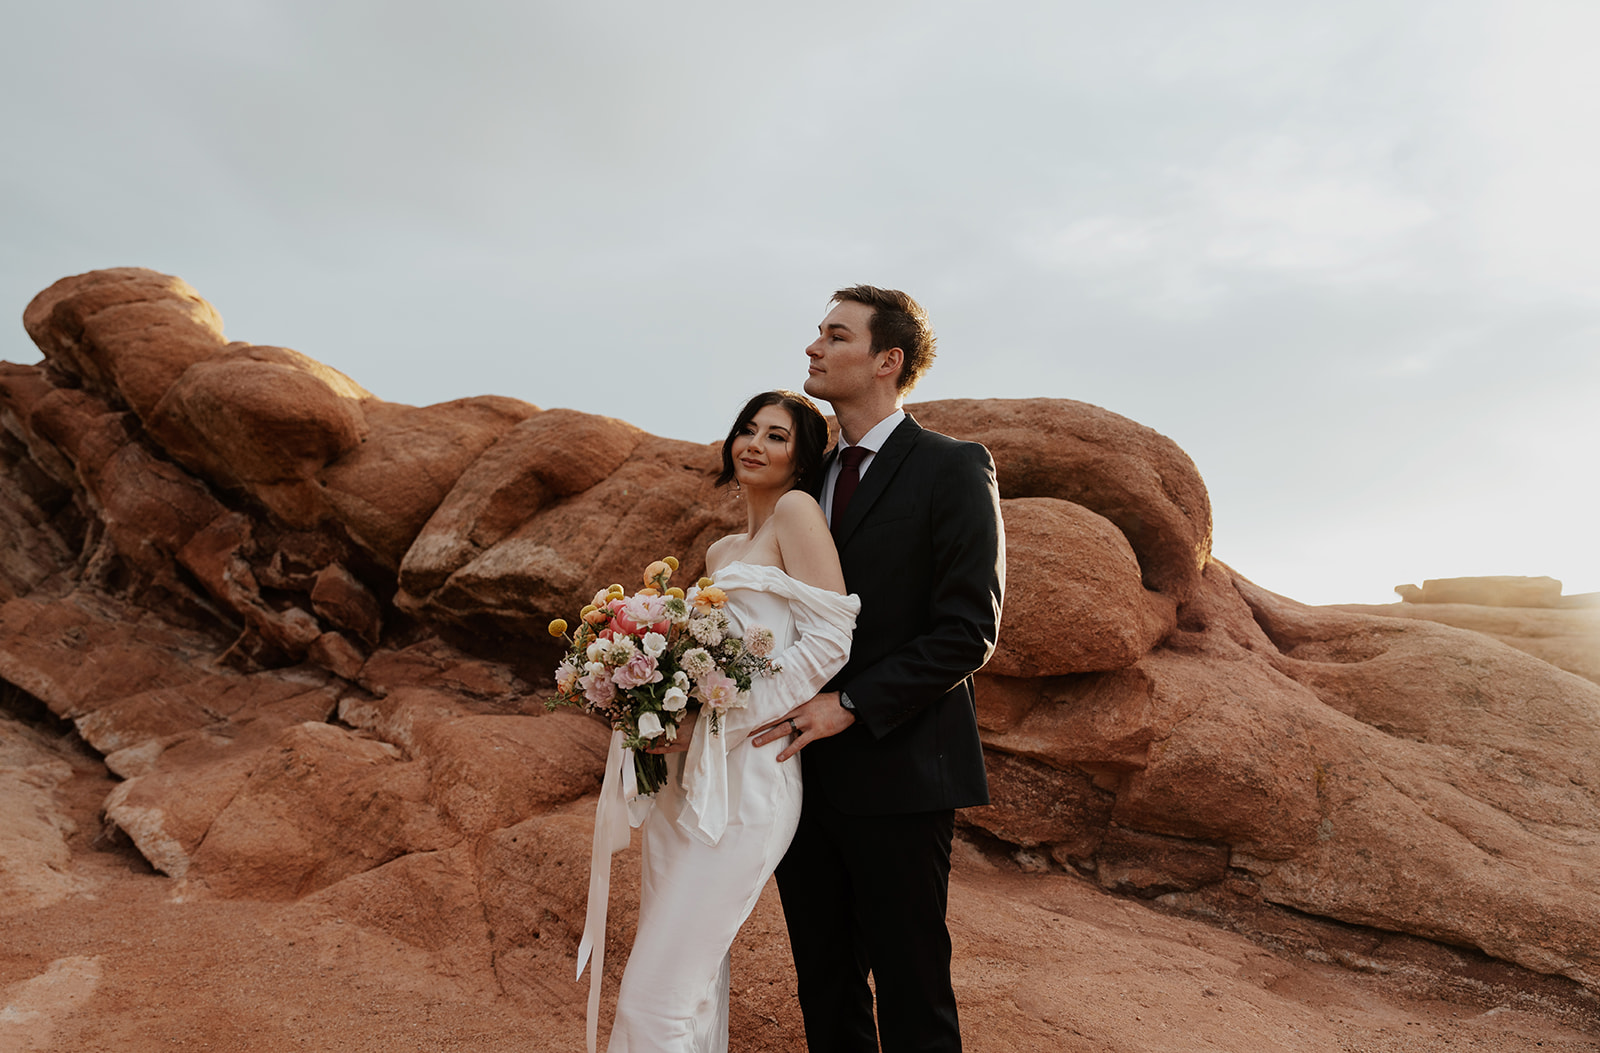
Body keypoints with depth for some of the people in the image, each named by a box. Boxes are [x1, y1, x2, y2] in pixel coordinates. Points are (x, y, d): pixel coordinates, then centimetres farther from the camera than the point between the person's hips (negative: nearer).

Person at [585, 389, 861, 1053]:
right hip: (683, 778, 8)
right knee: (695, 986, 14)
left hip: (743, 780, -8)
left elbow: (830, 638, -14)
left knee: (656, 998, -6)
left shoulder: (797, 511, -4)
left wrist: (717, 720, -14)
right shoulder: (721, 552, 19)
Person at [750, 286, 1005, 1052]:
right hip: (806, 771, 6)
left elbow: (969, 629, -13)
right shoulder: (810, 479, 14)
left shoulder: (953, 468, -6)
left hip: (896, 773, -6)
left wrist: (849, 705, -18)